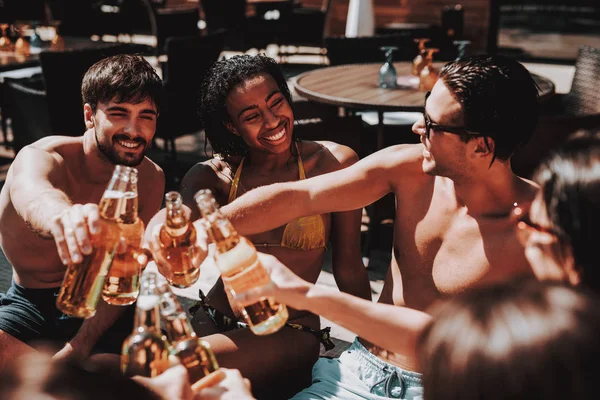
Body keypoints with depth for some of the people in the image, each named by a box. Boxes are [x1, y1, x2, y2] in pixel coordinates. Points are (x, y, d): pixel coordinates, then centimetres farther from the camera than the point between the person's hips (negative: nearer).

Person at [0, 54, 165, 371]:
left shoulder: (151, 178, -6)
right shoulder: (42, 157, -20)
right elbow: (31, 193, -47)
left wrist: (80, 345, -21)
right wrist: (63, 214, -73)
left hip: (102, 308, 4)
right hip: (30, 305, -3)